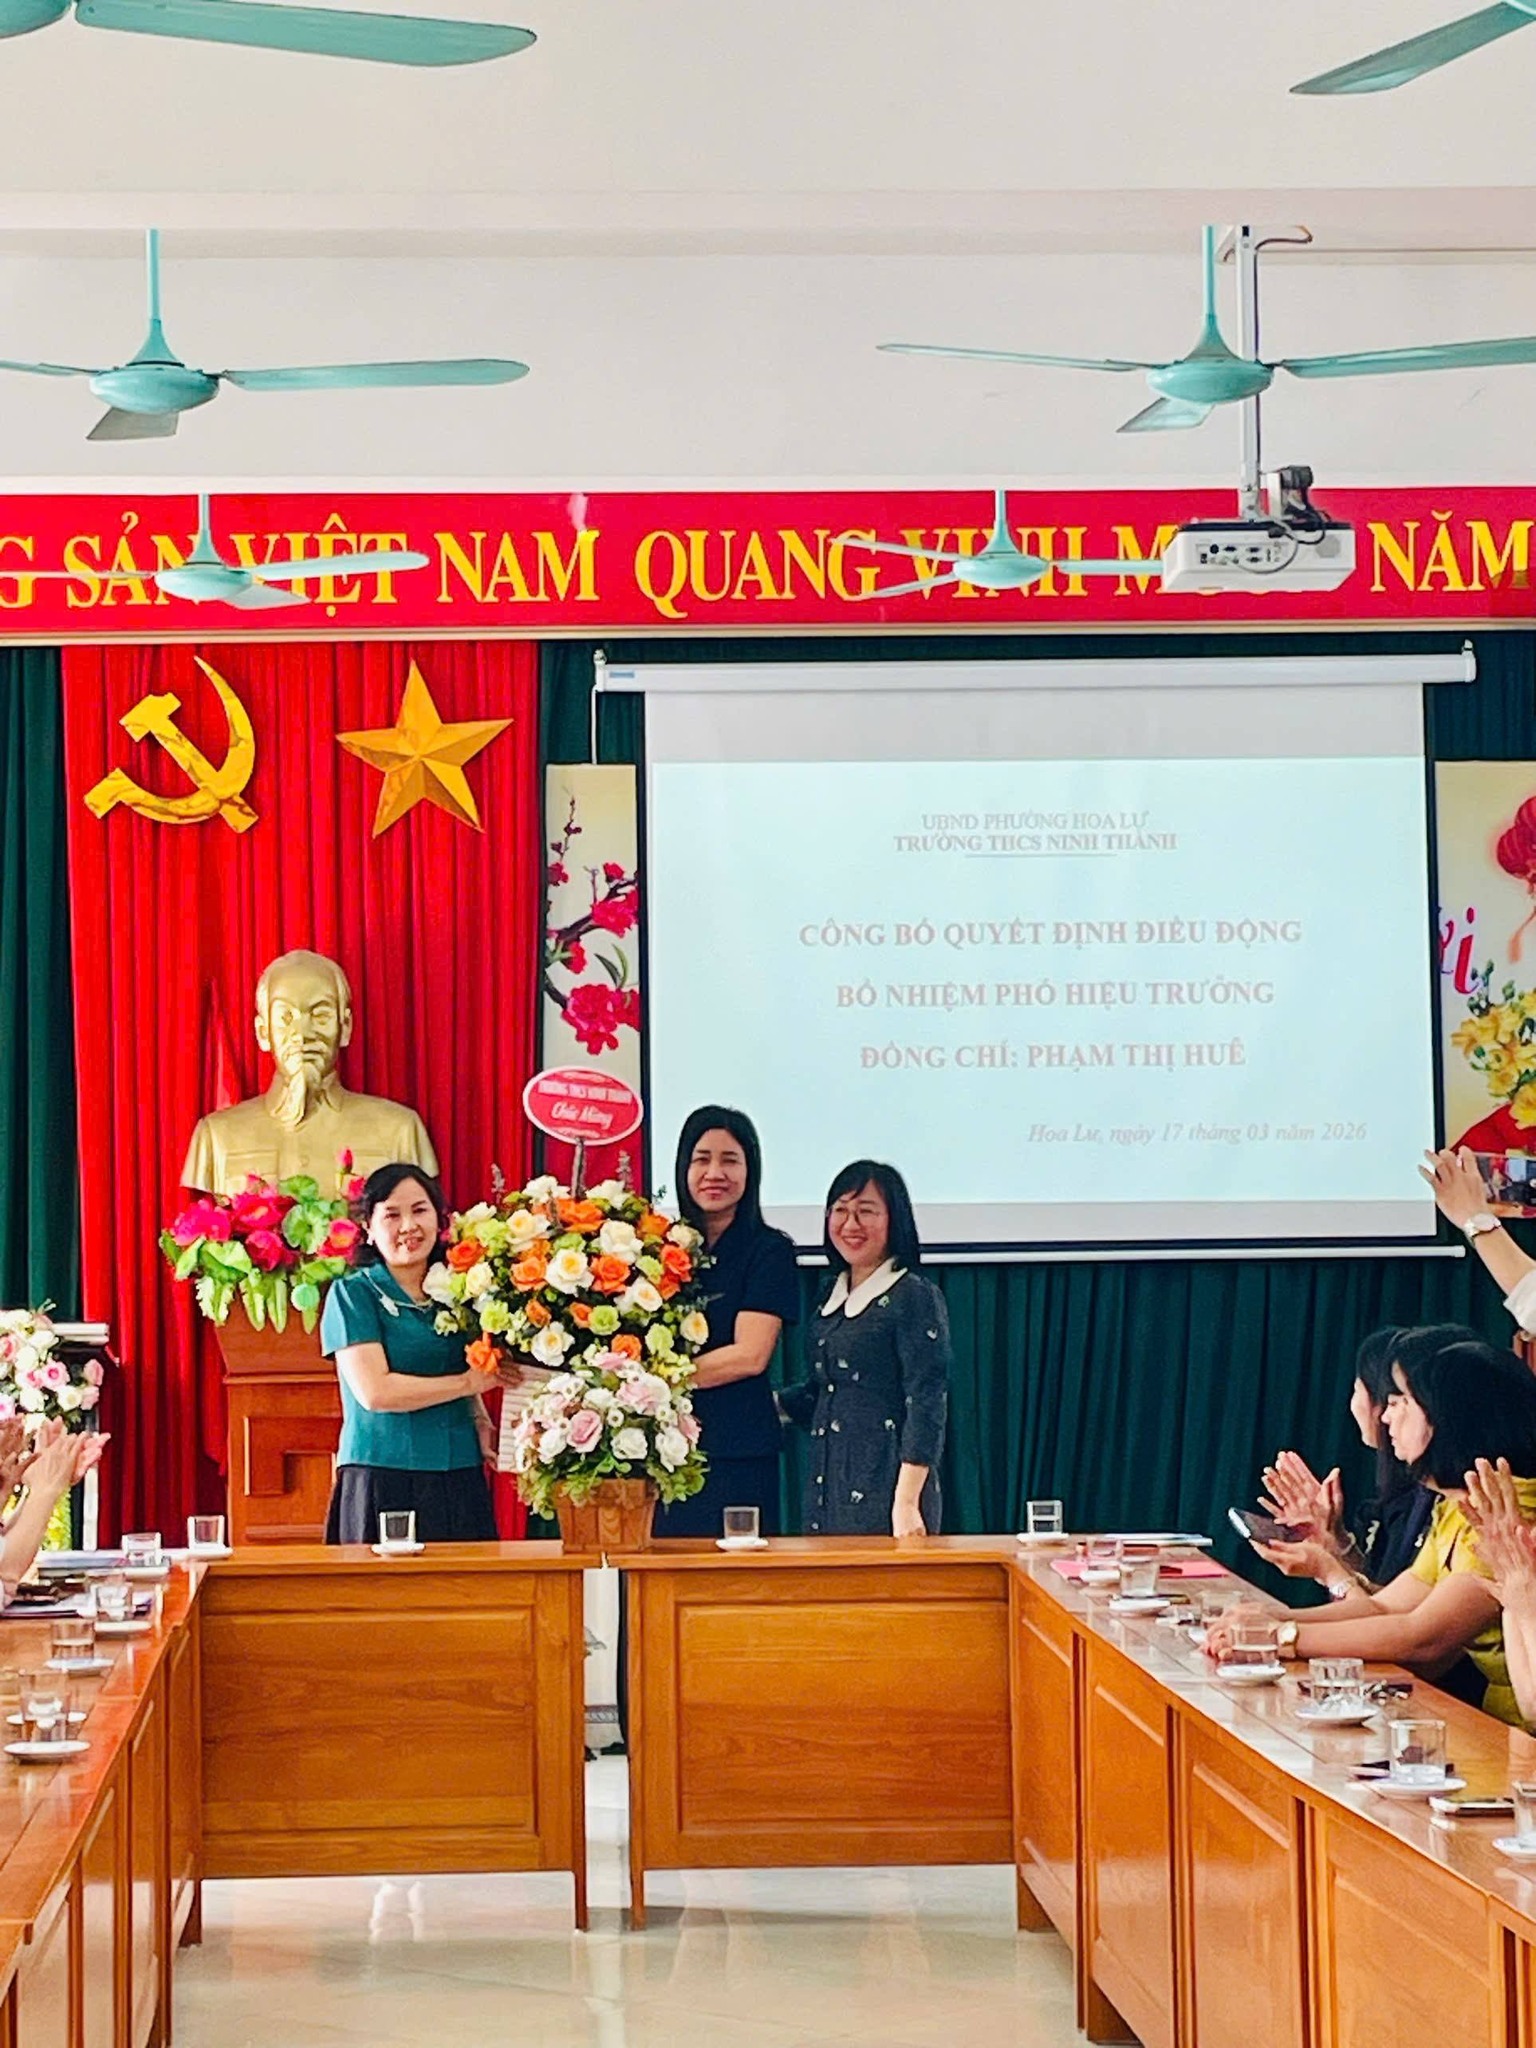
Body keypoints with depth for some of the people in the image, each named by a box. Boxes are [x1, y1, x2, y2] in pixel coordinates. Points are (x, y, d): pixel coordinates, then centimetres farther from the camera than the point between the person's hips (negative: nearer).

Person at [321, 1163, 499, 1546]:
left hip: (460, 1482, 5)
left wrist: (481, 1420, 3)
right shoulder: (353, 1294, -2)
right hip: (382, 1482, -5)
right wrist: (469, 1381, -8)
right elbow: (374, 1392, -13)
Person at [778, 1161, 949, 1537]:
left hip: (883, 1489, -7)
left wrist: (907, 1502, -18)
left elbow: (927, 1406, -12)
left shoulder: (915, 1297, -7)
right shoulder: (834, 1301, 16)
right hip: (827, 1491, 7)